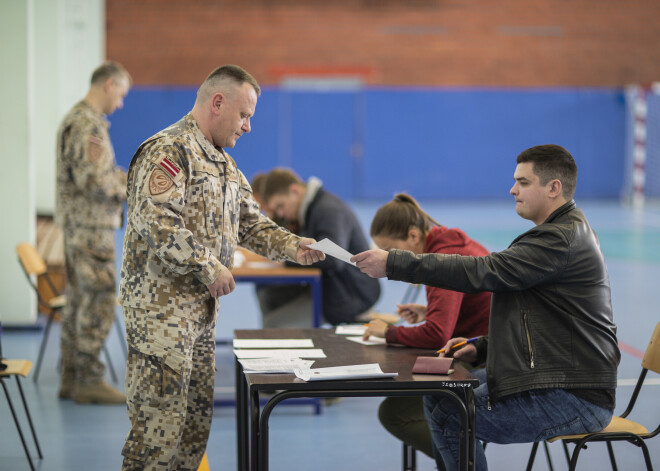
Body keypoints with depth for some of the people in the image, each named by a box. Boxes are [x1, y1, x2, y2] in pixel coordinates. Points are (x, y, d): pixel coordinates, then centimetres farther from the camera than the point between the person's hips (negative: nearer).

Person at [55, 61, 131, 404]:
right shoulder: (87, 124, -16)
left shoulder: (76, 119, 17)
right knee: (98, 302, -7)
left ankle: (71, 378, 17)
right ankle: (88, 380, -3)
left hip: (78, 225, 11)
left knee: (78, 301, 12)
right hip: (91, 225, -11)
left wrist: (125, 178, 13)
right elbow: (91, 178, -23)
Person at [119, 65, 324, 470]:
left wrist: (291, 246, 4)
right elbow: (158, 223, -24)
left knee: (198, 414, 13)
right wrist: (210, 268, -19)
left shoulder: (223, 164, 19)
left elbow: (251, 222, 22)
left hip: (202, 305, 10)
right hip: (162, 305, -10)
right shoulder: (168, 151, -14)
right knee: (161, 418, -9)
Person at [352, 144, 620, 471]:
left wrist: (393, 264, -22)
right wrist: (482, 347, 8)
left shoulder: (562, 239, -18)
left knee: (450, 416, -14)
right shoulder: (567, 231, 16)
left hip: (574, 400, -11)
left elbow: (484, 273, -24)